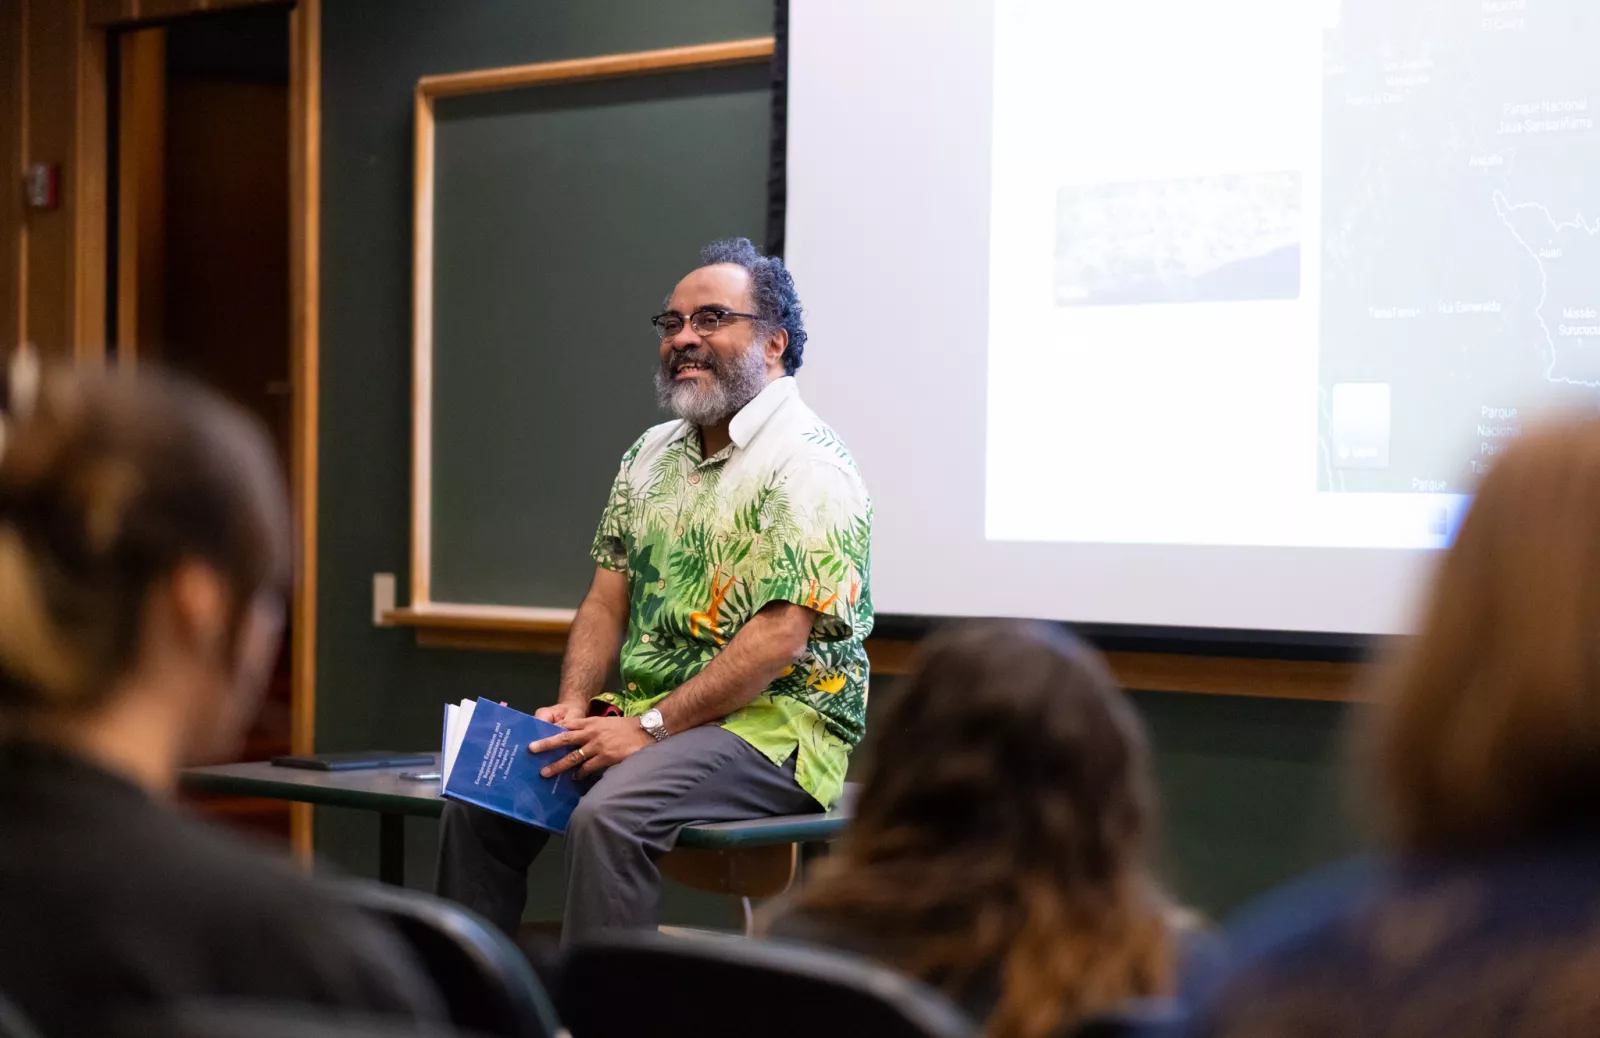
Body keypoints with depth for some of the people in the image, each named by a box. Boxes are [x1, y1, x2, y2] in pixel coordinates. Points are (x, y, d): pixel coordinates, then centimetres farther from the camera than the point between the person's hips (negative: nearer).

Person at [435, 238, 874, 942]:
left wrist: (651, 727, -20)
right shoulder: (652, 455, 16)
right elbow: (607, 600, 16)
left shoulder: (806, 465, -11)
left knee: (610, 816, -33)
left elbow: (778, 640, -19)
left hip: (772, 725, -8)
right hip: (644, 714, 8)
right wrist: (575, 704, -2)